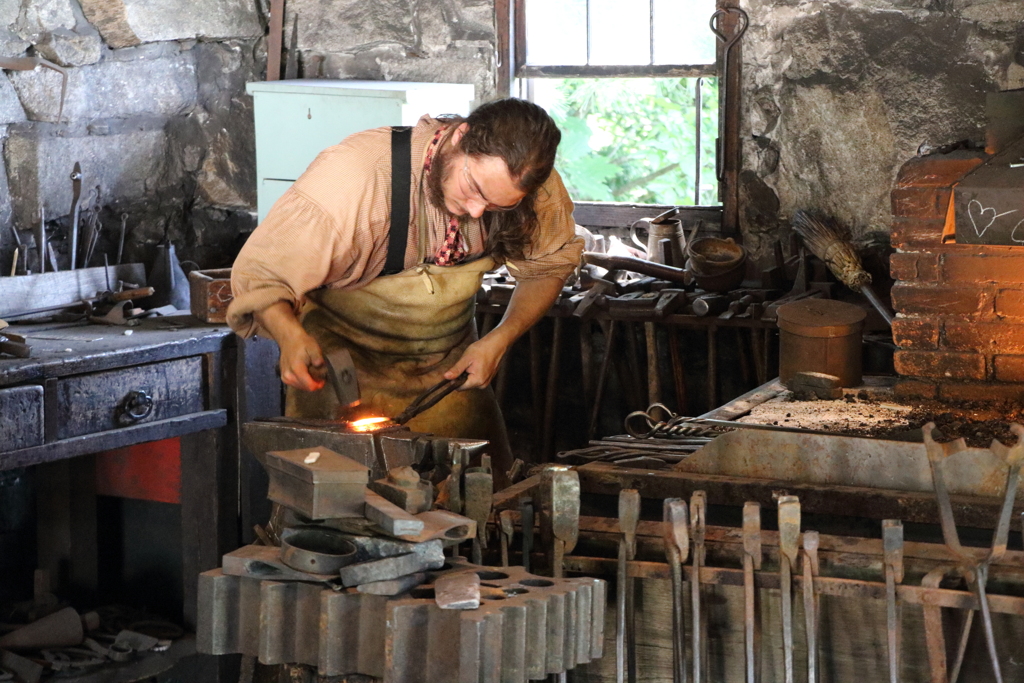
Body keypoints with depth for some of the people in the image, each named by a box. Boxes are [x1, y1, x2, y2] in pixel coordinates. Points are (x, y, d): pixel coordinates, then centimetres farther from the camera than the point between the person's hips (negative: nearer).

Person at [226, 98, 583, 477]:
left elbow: (551, 264, 0)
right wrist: (291, 335, -46)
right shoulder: (353, 177, -33)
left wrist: (499, 340, -14)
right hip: (349, 370, -3)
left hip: (450, 371, 4)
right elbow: (259, 274, -25)